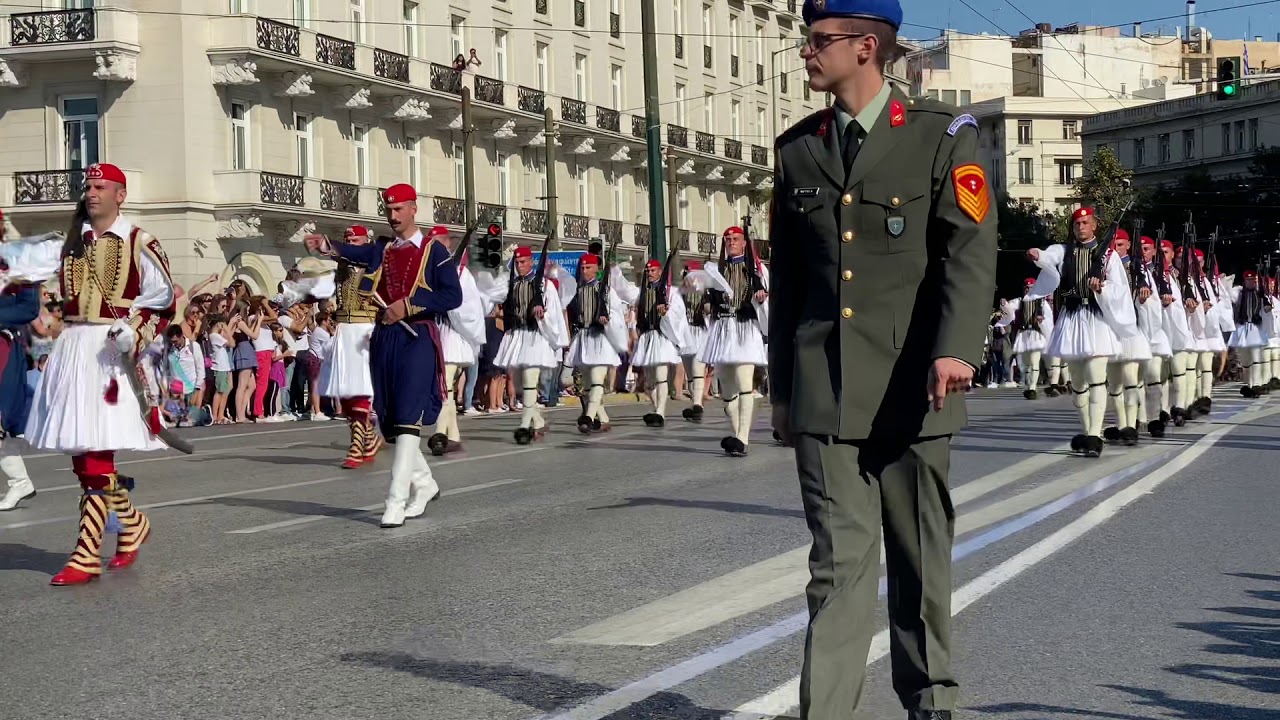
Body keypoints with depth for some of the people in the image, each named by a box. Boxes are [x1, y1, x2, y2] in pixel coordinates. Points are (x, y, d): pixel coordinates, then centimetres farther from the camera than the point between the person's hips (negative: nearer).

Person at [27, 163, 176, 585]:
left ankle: (87, 555, -11)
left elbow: (163, 301, -4)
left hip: (111, 350, -7)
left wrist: (135, 333, -17)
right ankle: (132, 523, 28)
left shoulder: (138, 244, -3)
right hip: (73, 346, 7)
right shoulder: (74, 244, 14)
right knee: (79, 451, 9)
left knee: (96, 451, -11)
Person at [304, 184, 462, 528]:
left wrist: (409, 304, -15)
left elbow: (453, 296, -8)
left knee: (407, 420, -14)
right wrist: (326, 245, -29)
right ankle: (424, 484, 29)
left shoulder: (433, 250, 1)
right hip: (385, 338, 6)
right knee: (389, 422, 10)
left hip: (418, 338, -6)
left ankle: (396, 501, -17)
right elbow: (355, 252, -8)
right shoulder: (381, 249, 14)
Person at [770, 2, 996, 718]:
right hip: (823, 394, 2)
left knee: (921, 561, 10)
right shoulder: (797, 149, 12)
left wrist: (955, 350, -25)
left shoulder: (943, 136, 1)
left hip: (910, 390, -2)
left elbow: (971, 250, -10)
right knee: (839, 562, -4)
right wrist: (782, 387, 17)